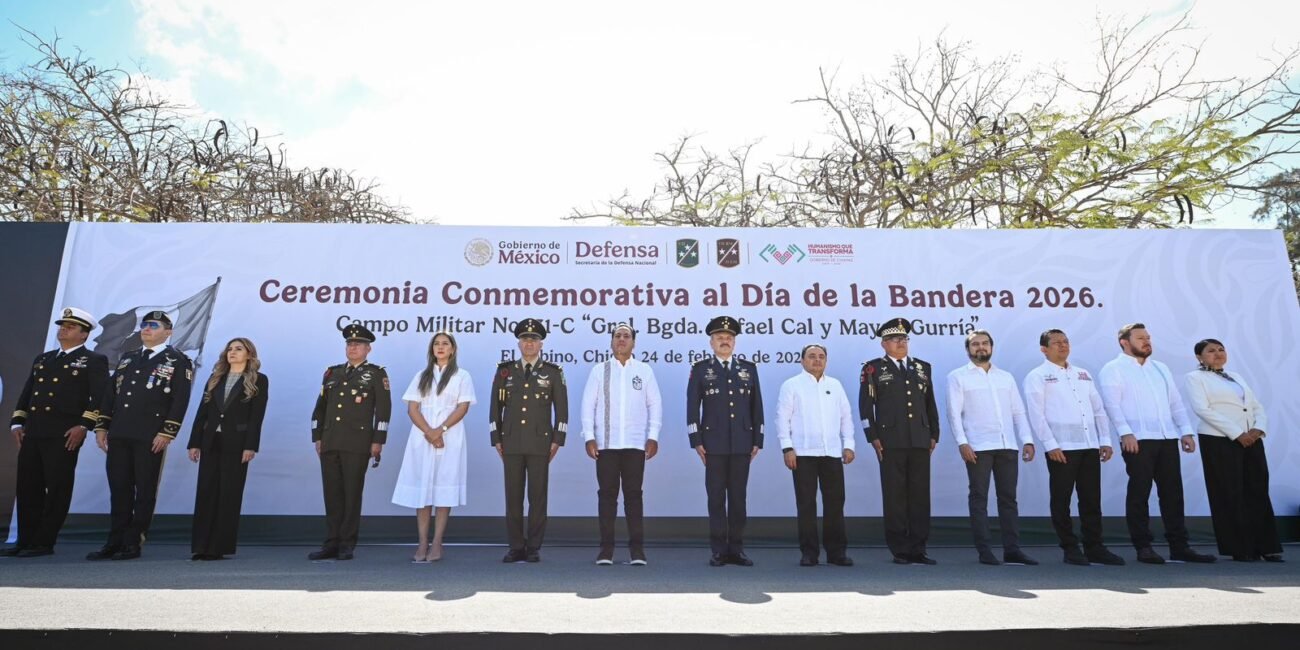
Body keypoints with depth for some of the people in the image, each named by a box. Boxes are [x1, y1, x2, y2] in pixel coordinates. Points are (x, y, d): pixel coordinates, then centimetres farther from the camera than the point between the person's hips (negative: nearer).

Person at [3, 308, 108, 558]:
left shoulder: (94, 361, 0)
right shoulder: (42, 358, 21)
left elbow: (100, 396, -10)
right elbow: (26, 393, 21)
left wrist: (84, 425, -18)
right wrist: (17, 423, 10)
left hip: (64, 435, -6)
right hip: (32, 434, 7)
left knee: (57, 490, -1)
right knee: (26, 488, 9)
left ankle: (44, 543, 6)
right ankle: (25, 540, 18)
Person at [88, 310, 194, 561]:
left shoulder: (178, 361, 0)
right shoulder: (126, 359, 19)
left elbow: (180, 400, -8)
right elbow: (110, 394, 18)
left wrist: (167, 432, -15)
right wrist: (102, 426, 9)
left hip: (151, 438, -6)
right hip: (119, 435, 6)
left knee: (145, 491, 0)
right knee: (119, 489, 9)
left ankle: (133, 544, 7)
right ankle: (115, 542, 16)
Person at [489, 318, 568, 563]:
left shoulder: (553, 372, 4)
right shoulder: (504, 371, 9)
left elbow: (561, 409, 3)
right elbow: (495, 407, 9)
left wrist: (557, 440, -3)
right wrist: (496, 439, 4)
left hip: (540, 444, -2)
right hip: (511, 444, 2)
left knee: (538, 496, 1)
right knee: (513, 496, 4)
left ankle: (534, 548, 9)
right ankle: (516, 548, 12)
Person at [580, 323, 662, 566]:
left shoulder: (644, 370, 6)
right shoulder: (599, 370, 5)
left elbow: (655, 404, 5)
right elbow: (588, 404, 3)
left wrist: (653, 436, -2)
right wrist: (589, 437, -4)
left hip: (635, 444, 0)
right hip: (605, 444, 0)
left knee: (633, 495, 4)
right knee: (607, 495, 4)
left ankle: (637, 549, 11)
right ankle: (606, 549, 12)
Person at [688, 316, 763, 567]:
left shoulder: (749, 368, 11)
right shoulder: (700, 369, 4)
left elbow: (756, 407, 9)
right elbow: (692, 407, 0)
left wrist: (757, 440, 4)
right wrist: (697, 441, -6)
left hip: (742, 444, 2)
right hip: (714, 444, -2)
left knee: (738, 497, 6)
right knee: (716, 497, 2)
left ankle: (736, 549, 13)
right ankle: (719, 550, 9)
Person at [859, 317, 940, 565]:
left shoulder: (922, 367, 16)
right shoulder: (873, 368, 3)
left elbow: (930, 404, 16)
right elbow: (866, 405, -1)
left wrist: (934, 435, 9)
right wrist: (873, 438, -8)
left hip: (920, 442, 4)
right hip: (891, 442, -4)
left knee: (920, 496, 5)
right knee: (895, 497, 1)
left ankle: (918, 550, 12)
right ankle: (900, 551, 8)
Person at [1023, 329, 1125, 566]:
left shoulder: (1083, 374, 19)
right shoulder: (1037, 377, 1)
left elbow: (1099, 409, 16)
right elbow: (1036, 414, -7)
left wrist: (1105, 440, 7)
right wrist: (1050, 445, -14)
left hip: (1090, 446, 5)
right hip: (1061, 448, -5)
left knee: (1091, 500, 8)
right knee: (1061, 500, 1)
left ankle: (1094, 547, 17)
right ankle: (1070, 549, 9)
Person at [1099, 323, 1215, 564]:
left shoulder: (1160, 368, 21)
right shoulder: (1113, 369, 0)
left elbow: (1176, 402, 19)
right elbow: (1112, 403, -10)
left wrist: (1186, 431, 9)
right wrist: (1125, 433, -19)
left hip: (1168, 439, 6)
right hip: (1137, 440, -6)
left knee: (1173, 492, 6)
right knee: (1139, 494, -2)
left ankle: (1179, 546, 13)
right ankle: (1143, 547, 4)